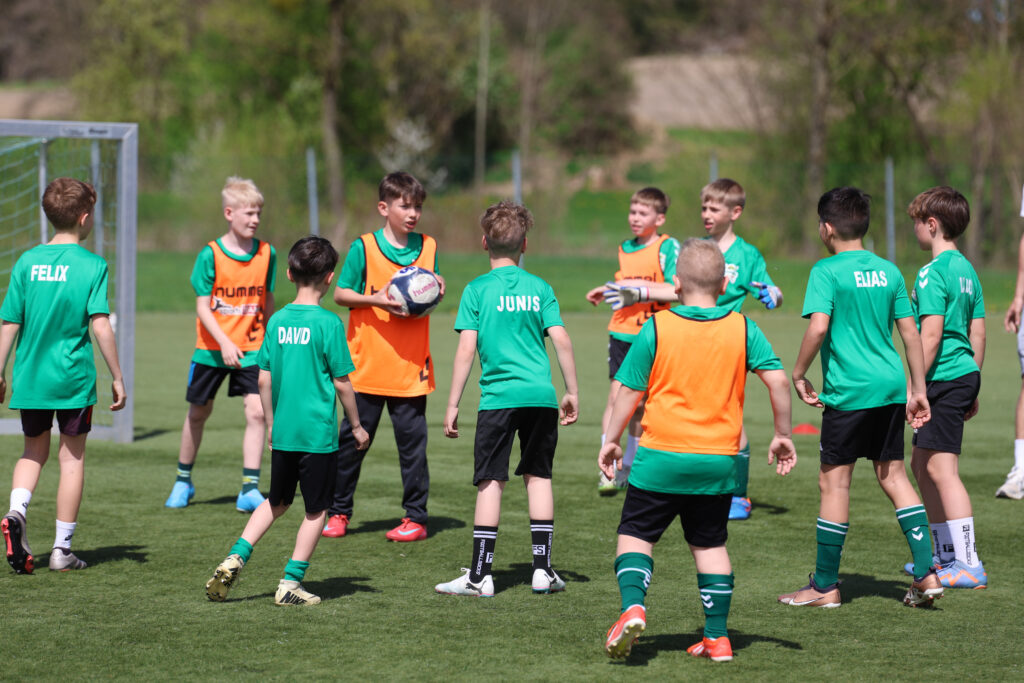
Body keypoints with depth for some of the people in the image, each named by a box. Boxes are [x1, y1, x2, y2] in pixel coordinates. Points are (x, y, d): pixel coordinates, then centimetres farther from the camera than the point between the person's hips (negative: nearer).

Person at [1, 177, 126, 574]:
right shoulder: (91, 265, -8)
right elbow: (100, 325, -13)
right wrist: (117, 378, -6)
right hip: (74, 378, -3)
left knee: (34, 451, 19)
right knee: (72, 456, 9)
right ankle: (62, 548, 10)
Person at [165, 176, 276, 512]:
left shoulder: (267, 254, -2)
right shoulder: (210, 255, -11)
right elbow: (202, 308, -13)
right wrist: (225, 344, -24)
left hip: (251, 349, 1)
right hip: (211, 348, -1)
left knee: (256, 411, -15)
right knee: (198, 412, 12)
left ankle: (250, 490, -12)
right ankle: (183, 481, 32)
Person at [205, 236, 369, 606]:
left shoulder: (277, 321, 3)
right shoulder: (328, 323, -11)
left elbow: (264, 380, 7)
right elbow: (341, 382, -8)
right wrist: (356, 425, 5)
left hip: (283, 432, 5)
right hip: (318, 434, -5)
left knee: (276, 501, 21)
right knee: (316, 509, 7)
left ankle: (234, 559, 9)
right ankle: (291, 583, 6)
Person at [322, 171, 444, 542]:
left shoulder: (428, 247, 6)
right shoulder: (364, 247, -4)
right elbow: (340, 293, -3)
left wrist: (437, 291, -5)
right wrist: (374, 300, -18)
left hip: (411, 365, 2)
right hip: (367, 363, -2)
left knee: (412, 439, 2)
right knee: (353, 438, 5)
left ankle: (415, 517, 9)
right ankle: (338, 512, 17)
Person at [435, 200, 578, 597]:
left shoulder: (477, 291, -1)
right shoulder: (539, 288, 6)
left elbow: (467, 349, -5)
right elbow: (562, 341, 2)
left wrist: (453, 404, -1)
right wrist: (572, 392, 11)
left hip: (499, 396, -3)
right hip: (541, 395, 3)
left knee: (491, 481, -1)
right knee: (538, 476, 12)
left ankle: (479, 575, -1)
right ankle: (542, 569, 14)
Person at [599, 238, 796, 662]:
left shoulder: (656, 328, -6)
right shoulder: (742, 329, 0)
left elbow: (629, 391, -3)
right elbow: (777, 378, -6)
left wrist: (612, 440, 9)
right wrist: (782, 435, 6)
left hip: (662, 459, -3)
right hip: (719, 462, 3)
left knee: (635, 533, 9)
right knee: (710, 544, 15)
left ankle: (633, 607, -14)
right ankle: (716, 636, 14)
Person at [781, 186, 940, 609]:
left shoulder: (827, 271, -8)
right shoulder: (888, 271, 10)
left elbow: (818, 327, -20)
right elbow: (910, 332, 10)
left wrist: (798, 375, -7)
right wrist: (918, 391, 15)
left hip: (848, 392, -6)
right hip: (890, 388, 6)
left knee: (834, 481, 1)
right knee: (893, 476, 14)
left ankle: (825, 585, 6)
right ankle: (926, 572, 7)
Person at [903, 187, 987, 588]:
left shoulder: (932, 274, -14)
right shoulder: (967, 270, 14)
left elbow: (931, 334, -19)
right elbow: (977, 332, 17)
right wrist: (972, 389, 22)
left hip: (943, 376, -10)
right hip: (965, 374, 10)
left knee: (941, 468, -8)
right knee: (921, 465, 18)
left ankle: (969, 566, -9)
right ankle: (946, 554, 26)